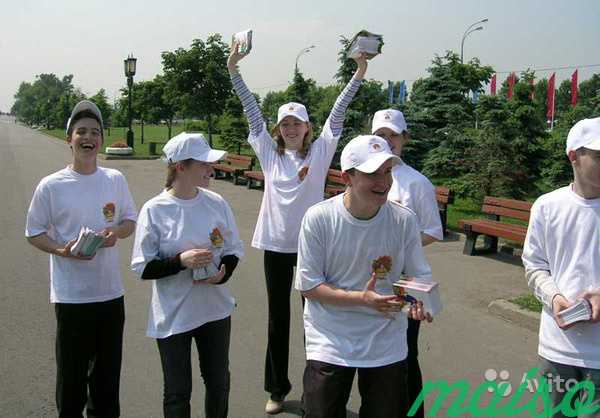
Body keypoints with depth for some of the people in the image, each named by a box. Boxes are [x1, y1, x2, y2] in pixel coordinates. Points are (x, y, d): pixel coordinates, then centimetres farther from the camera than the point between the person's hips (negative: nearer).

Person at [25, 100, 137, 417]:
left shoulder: (115, 180, 1)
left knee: (108, 372, 17)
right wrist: (62, 250, -18)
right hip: (71, 295, -3)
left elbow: (130, 221, 12)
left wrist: (117, 232, -10)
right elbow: (34, 233, 0)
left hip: (111, 292, 3)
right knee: (71, 374, 7)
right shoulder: (51, 186, -7)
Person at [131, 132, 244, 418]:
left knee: (219, 385, 19)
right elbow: (143, 268, -11)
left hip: (215, 310, 3)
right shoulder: (154, 210, -14)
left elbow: (233, 250, 5)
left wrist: (222, 274, -15)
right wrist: (181, 260, -25)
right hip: (173, 316, -3)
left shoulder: (216, 203, -5)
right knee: (177, 393, 12)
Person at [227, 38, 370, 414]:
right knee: (278, 318, 12)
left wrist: (358, 75, -14)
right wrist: (234, 71, -2)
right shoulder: (269, 152, 3)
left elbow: (337, 115, -7)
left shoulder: (320, 152, 0)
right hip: (275, 244, 2)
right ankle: (278, 388, 28)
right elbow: (252, 111, 1)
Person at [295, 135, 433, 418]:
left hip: (387, 346, 2)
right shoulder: (318, 218, -16)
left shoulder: (404, 220, -10)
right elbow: (308, 285, -11)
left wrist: (421, 301, -23)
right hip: (330, 342, -2)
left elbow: (420, 275, 0)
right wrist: (362, 299, -23)